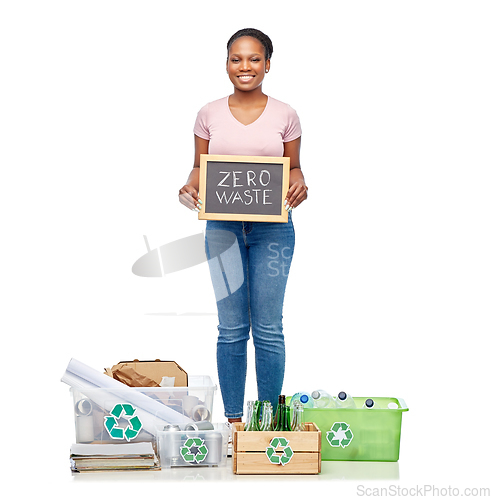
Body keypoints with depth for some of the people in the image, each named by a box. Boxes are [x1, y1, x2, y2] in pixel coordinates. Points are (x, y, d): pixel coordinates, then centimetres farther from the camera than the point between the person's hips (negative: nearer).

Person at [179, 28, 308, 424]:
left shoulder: (284, 115, 2)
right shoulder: (210, 115, 4)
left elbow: (294, 168, 8)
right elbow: (199, 167, 9)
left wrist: (299, 185, -14)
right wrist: (190, 187, -12)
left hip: (272, 228, -1)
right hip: (222, 227, 1)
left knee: (268, 327, 2)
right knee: (231, 328, 4)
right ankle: (233, 418, 15)